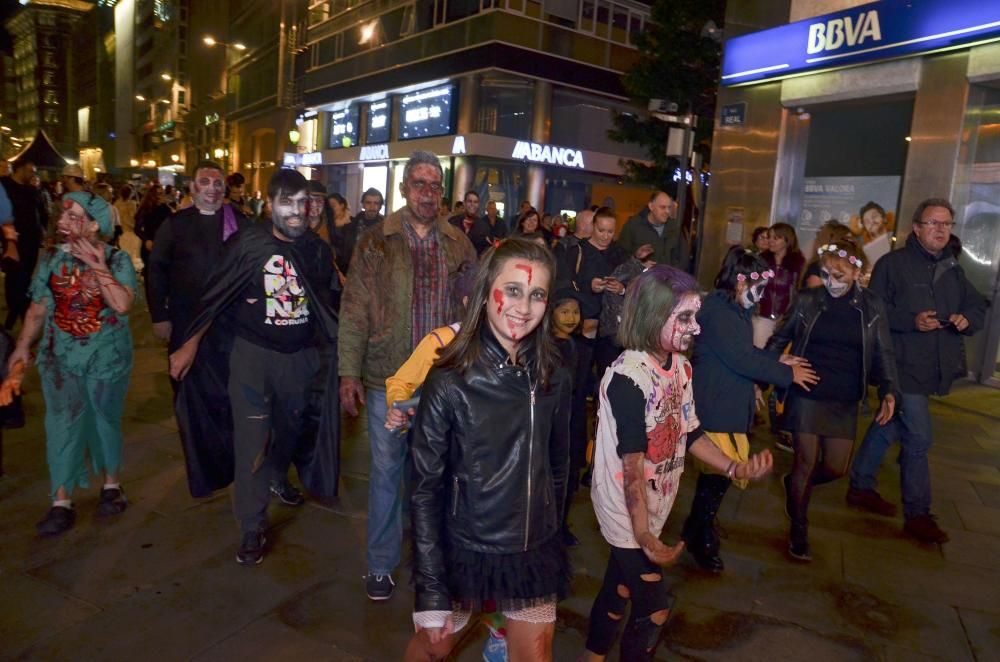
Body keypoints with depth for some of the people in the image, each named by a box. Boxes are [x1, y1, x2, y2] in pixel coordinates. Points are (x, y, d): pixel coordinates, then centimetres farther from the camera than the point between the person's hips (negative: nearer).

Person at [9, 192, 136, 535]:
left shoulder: (117, 259, -7)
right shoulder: (51, 258, 1)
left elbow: (122, 304, -22)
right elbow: (38, 308, 6)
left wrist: (99, 267, -20)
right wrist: (22, 346, 2)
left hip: (107, 357, -2)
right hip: (60, 357, 2)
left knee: (105, 422, 10)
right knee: (62, 425, -3)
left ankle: (112, 484, 28)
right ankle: (62, 503, 4)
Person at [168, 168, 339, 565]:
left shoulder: (318, 250, -2)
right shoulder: (248, 243, -11)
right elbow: (216, 296, -5)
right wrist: (190, 344, -4)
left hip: (299, 355, 3)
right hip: (252, 352, -3)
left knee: (289, 427, 21)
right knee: (252, 438, -4)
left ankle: (277, 480, 51)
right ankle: (252, 527, 9)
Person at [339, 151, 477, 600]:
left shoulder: (459, 244, 4)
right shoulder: (376, 241, -2)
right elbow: (354, 310, -3)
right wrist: (349, 373, -9)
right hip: (388, 378, -2)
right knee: (386, 471, 9)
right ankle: (380, 564, 28)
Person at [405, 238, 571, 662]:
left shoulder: (553, 378, -5)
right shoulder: (449, 383, -17)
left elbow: (557, 467, 8)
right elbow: (425, 489, -13)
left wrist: (550, 538, 13)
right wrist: (431, 591, -13)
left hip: (535, 555, 3)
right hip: (463, 551, -3)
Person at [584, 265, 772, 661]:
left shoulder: (680, 366, 0)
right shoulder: (628, 377, -26)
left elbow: (690, 434, 8)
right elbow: (632, 462, -26)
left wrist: (736, 469, -6)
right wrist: (644, 536, -25)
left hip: (654, 505, 8)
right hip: (626, 508, -7)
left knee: (620, 588, 21)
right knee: (654, 607, 2)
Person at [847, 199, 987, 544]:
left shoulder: (953, 269, 13)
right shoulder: (893, 263, -7)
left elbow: (978, 307, 17)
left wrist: (967, 319, -5)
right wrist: (912, 321, -24)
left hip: (932, 369, 7)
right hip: (904, 366, -7)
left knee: (889, 428, 17)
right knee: (918, 439, -5)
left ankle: (861, 487, 31)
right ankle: (917, 515, 7)